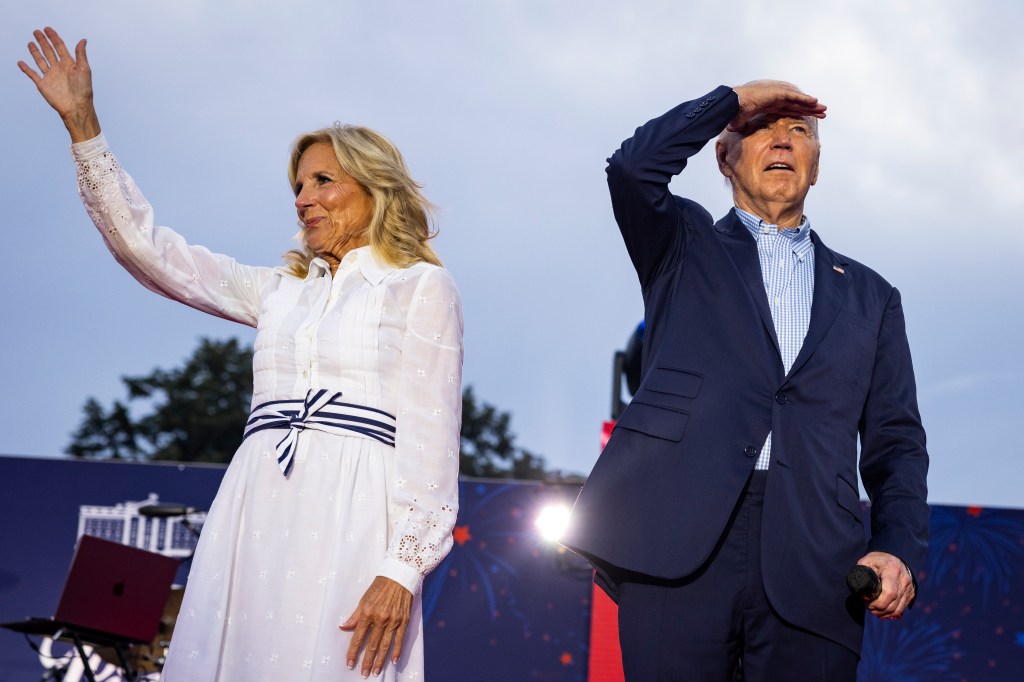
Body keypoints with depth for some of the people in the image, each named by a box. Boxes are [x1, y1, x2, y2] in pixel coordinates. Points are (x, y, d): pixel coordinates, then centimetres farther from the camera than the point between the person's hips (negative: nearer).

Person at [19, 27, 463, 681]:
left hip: (350, 521, -5)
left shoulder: (421, 286, 7)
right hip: (257, 518, 5)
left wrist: (403, 567, -15)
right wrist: (82, 124, 18)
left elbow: (430, 434, -3)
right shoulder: (280, 290, 23)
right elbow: (147, 247, 21)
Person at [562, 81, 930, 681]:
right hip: (679, 548, -2)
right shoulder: (685, 249, 18)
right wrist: (734, 99, 8)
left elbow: (895, 442, 16)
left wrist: (899, 550, -1)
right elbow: (634, 166, -4)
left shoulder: (869, 296, 23)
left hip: (810, 569, 2)